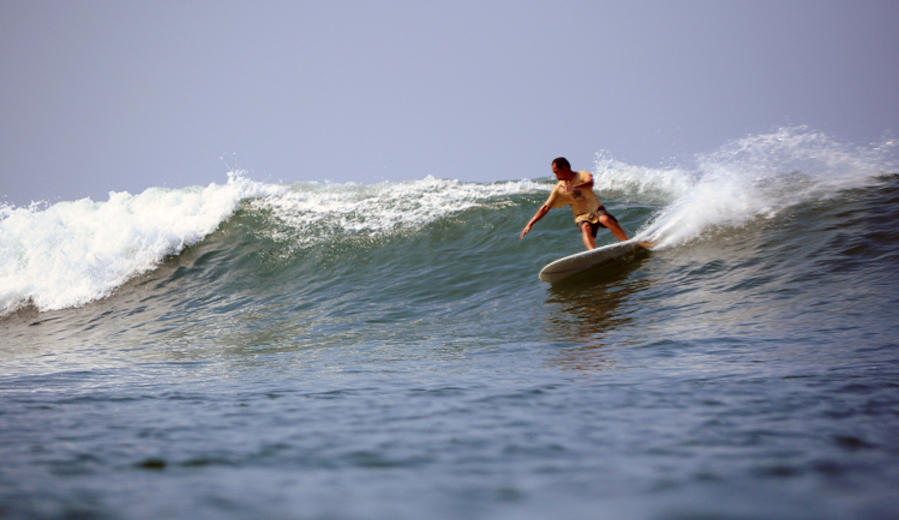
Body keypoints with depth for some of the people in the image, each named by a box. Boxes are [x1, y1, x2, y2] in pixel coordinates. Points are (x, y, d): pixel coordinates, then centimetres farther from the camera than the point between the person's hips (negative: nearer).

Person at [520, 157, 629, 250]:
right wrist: (530, 224, -4)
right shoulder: (559, 189, 3)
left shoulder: (582, 175, -5)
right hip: (582, 216, 1)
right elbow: (545, 208, 3)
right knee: (585, 227, -32)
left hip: (596, 209, -1)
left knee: (605, 219, -33)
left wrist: (574, 187, -48)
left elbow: (590, 183, -29)